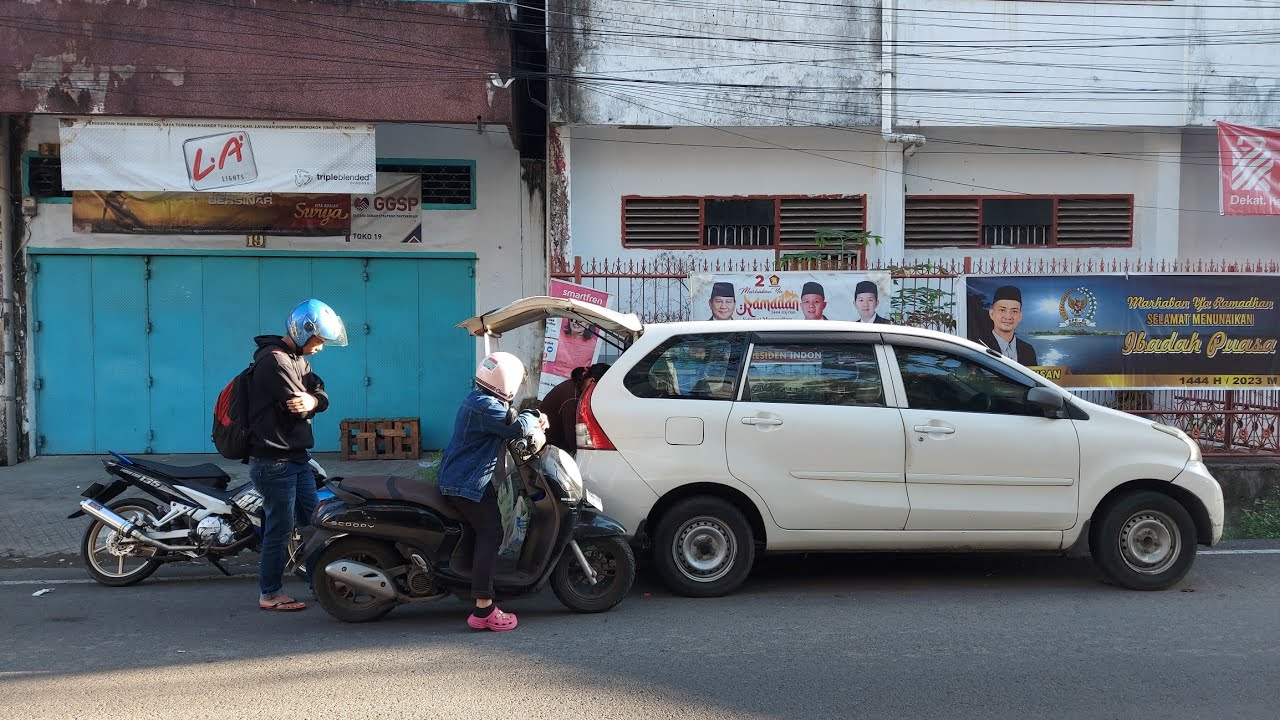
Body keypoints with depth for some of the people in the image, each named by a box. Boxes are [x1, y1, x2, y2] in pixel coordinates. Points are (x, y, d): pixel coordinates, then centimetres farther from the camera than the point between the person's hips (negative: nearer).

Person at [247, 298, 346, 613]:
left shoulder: (299, 360, 15)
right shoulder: (275, 361, -18)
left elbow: (321, 397, 5)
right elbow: (297, 405, -22)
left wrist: (312, 401, -17)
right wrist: (307, 402, 0)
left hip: (296, 457, 10)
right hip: (274, 461, -10)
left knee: (313, 521, 13)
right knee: (280, 528, -1)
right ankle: (270, 594, 10)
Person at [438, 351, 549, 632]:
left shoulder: (479, 399, 14)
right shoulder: (485, 406, -21)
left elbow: (505, 425, 21)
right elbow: (517, 428, -27)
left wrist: (533, 420, 3)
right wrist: (533, 419, -5)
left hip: (458, 478, 11)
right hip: (469, 483, -11)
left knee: (484, 534, 20)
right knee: (490, 535, -13)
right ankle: (483, 609, -17)